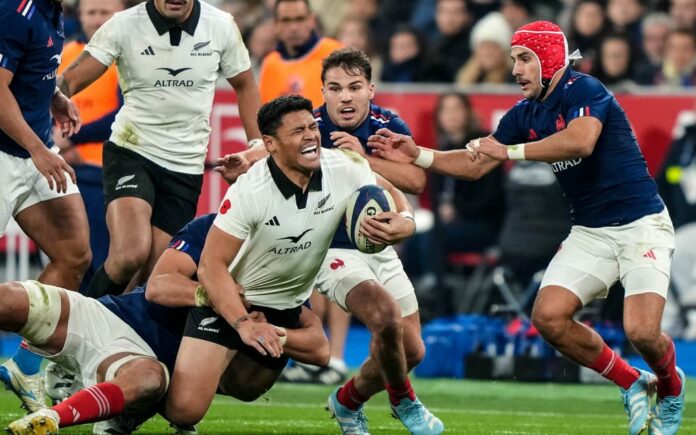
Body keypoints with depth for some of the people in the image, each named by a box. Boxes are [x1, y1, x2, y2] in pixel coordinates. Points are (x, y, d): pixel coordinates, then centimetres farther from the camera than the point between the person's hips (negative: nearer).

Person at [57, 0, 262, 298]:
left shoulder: (221, 27, -2)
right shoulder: (124, 25, -10)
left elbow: (244, 85, 15)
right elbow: (71, 81, -14)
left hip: (186, 168, 3)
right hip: (131, 154, -3)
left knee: (151, 275, -4)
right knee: (132, 255, -26)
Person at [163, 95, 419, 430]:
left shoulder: (344, 169, -15)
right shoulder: (249, 192, -28)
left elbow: (392, 196, 3)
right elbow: (212, 265, -25)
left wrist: (403, 224, -22)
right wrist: (243, 324, -37)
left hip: (286, 307, 5)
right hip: (228, 300, -5)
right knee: (184, 409, -18)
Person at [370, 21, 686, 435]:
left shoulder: (584, 91, -15)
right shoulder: (525, 115, 8)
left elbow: (580, 142, -35)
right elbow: (475, 165, 15)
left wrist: (510, 151, -33)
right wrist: (417, 155, 3)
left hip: (640, 224, -8)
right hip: (590, 231, 8)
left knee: (642, 330, -21)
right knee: (549, 316, -11)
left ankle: (670, 385, 15)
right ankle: (633, 385, 9)